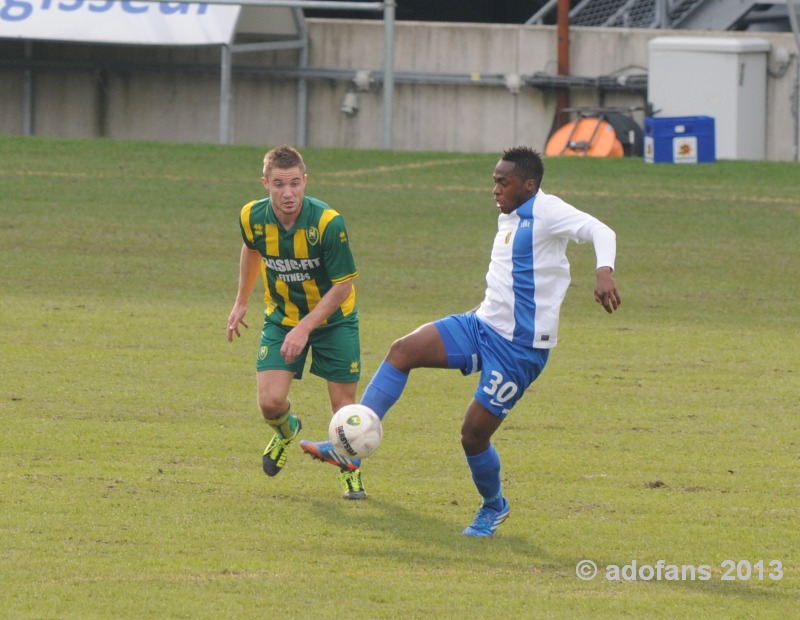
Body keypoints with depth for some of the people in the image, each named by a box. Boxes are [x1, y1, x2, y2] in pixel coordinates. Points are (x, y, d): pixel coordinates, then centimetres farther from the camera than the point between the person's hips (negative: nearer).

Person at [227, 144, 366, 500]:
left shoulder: (328, 223, -29)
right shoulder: (253, 217, -16)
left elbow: (343, 286, -21)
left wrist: (305, 328, -29)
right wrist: (242, 301, 18)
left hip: (332, 318, -2)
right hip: (281, 318, 2)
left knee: (344, 405, -1)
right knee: (271, 402, -12)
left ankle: (350, 470, 29)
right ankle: (285, 431, 26)